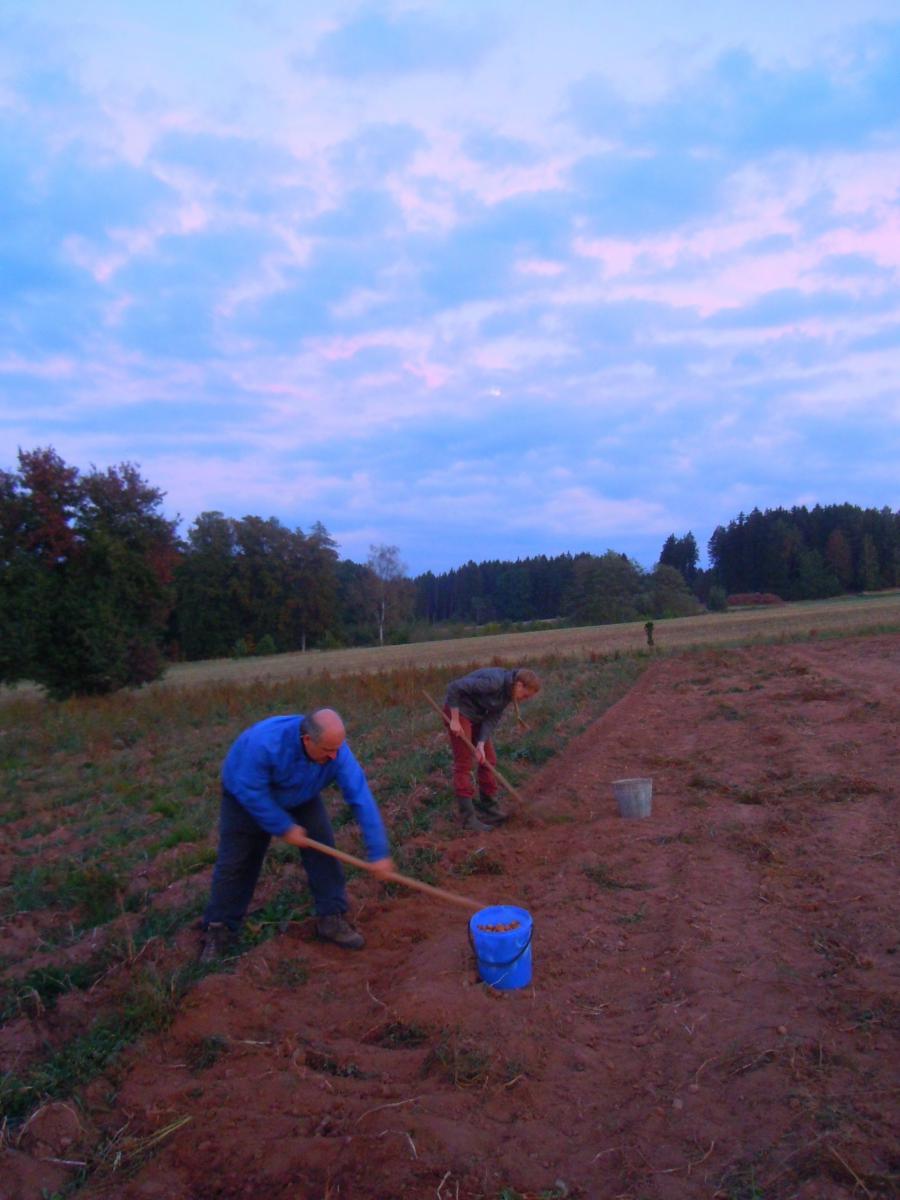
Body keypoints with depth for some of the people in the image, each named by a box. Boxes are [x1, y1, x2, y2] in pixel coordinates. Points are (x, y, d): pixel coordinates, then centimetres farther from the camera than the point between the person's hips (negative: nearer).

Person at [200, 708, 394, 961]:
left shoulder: (337, 752, -33)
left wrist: (378, 853, -30)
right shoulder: (265, 742, -44)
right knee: (235, 862, 0)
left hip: (300, 796, 3)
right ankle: (218, 930, 18)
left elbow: (362, 799, -30)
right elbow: (251, 793, -32)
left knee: (322, 847, -9)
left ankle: (331, 919, 5)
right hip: (245, 795, -3)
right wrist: (284, 827, -25)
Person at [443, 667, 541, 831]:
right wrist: (454, 720, -24)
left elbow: (493, 718, -4)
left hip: (478, 715, 9)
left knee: (488, 760, 9)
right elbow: (455, 687, -30)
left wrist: (481, 744, -16)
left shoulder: (508, 692, -2)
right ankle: (468, 818, -3)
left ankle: (489, 809, 19)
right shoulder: (494, 682, -29)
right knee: (464, 764, -7)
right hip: (458, 710, -9)